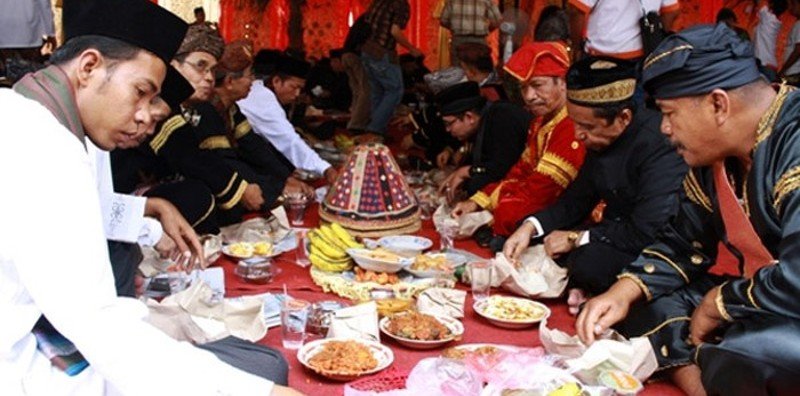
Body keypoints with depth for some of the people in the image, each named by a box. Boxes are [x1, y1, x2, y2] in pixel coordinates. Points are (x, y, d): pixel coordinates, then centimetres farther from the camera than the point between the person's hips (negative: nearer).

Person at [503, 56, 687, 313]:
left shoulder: (660, 145, -27)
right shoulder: (599, 139, 0)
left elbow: (647, 233, -28)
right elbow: (577, 199, 11)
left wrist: (577, 237, -18)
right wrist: (531, 226, -5)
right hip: (612, 239, 8)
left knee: (588, 261, -33)